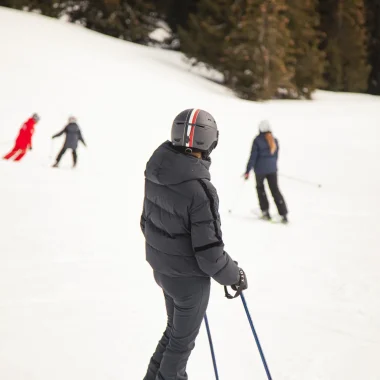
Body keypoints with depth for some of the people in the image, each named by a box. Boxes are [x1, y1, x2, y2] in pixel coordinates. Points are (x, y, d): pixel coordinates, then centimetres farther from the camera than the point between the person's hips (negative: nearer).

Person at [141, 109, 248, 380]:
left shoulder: (156, 173, -7)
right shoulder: (199, 190, -30)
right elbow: (209, 251, -25)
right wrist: (234, 276, -8)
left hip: (161, 268, 7)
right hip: (188, 277, -7)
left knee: (175, 330, 28)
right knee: (183, 339, 15)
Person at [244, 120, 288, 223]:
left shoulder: (258, 140, -11)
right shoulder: (274, 140, 2)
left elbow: (253, 157, -12)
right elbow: (276, 156, 12)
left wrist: (248, 171, -8)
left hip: (260, 169, -3)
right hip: (272, 169, 3)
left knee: (260, 187, 20)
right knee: (275, 190, 6)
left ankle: (265, 211, 17)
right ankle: (284, 214, -2)